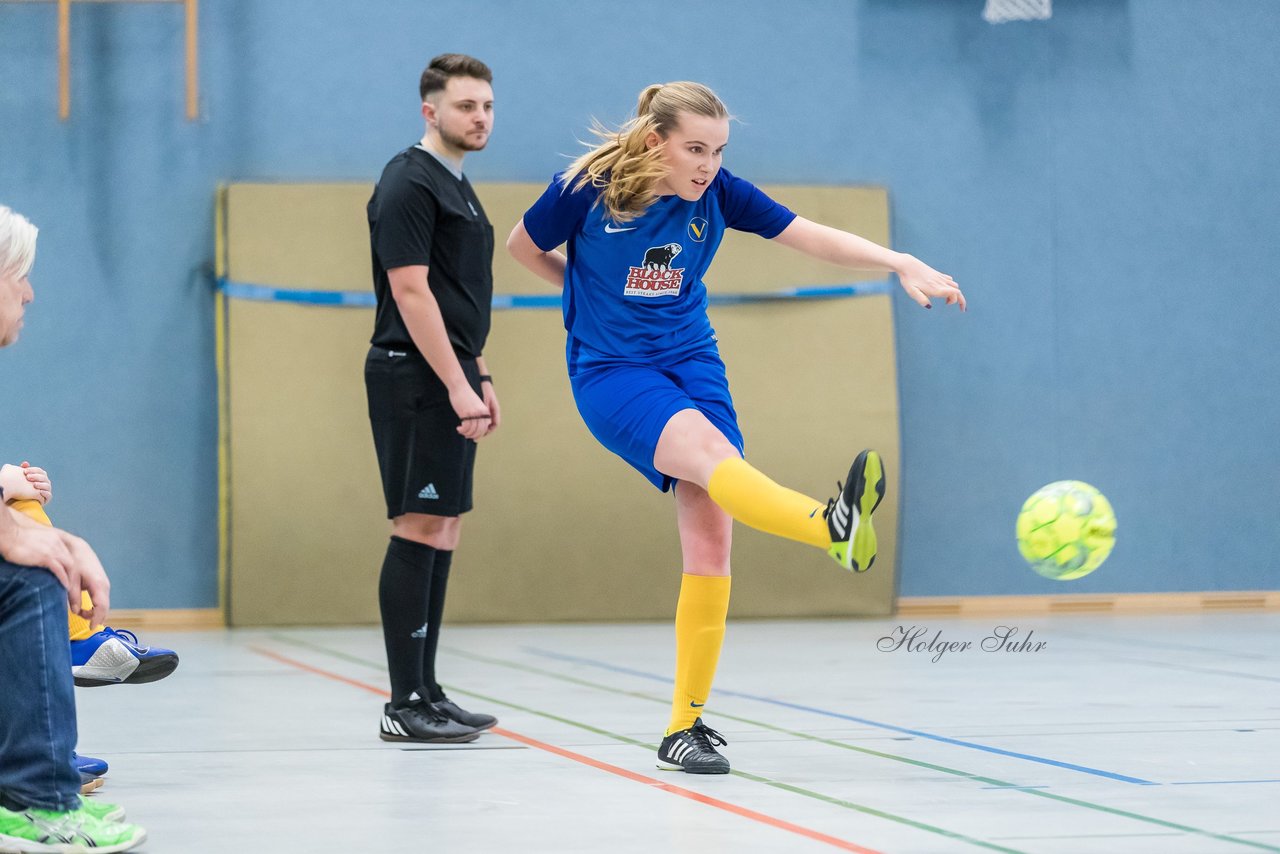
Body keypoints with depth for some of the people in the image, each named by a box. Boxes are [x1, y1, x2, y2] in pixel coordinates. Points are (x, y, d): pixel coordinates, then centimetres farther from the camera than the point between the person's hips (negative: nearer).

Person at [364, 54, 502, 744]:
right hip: (415, 381, -10)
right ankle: (404, 706, -9)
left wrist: (480, 377, 20)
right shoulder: (409, 183, -12)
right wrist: (458, 386, -21)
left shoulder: (457, 187, 19)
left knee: (442, 531, 10)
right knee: (418, 531, -10)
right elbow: (411, 292, -18)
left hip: (450, 381, 10)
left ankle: (426, 692, 15)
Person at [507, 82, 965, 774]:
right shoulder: (586, 189, -12)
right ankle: (835, 528, -65)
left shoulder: (717, 194, -4)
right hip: (610, 373, -4)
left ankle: (686, 725, -1)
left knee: (711, 534, -10)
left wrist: (902, 263, -24)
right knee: (709, 450, -33)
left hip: (692, 363, 5)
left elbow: (815, 237, -11)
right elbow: (523, 247, 7)